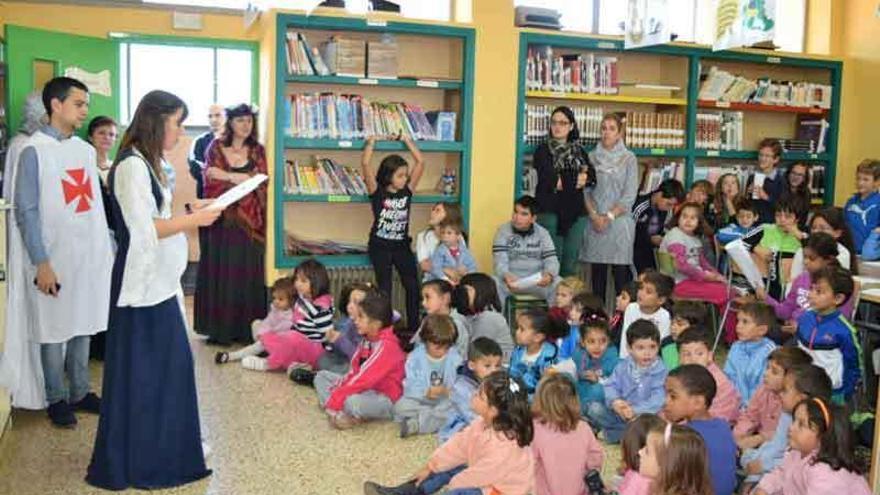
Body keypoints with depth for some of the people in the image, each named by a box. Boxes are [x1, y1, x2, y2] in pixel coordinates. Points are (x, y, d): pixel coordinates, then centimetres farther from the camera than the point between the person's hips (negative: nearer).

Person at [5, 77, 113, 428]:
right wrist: (41, 263, -15)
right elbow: (26, 212, -11)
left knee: (83, 326, 13)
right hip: (55, 257, -5)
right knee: (54, 329, 6)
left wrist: (106, 251, 9)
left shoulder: (86, 150, 7)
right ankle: (56, 399, 21)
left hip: (90, 254, 5)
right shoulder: (34, 150, -10)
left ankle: (80, 392, 27)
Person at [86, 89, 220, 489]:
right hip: (143, 283, -10)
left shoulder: (145, 163, 12)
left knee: (166, 365, 16)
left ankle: (160, 449, 29)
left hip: (157, 280, 10)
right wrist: (195, 220, -16)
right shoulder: (132, 166, -18)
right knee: (141, 371, 0)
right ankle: (135, 462, 13)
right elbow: (144, 230, -22)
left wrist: (190, 214, 7)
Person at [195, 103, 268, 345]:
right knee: (219, 272, 1)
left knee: (247, 273, 2)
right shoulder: (215, 147, 6)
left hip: (250, 220, 1)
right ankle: (219, 329, 9)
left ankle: (245, 329, 9)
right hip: (221, 219, -1)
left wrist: (226, 175, -13)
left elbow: (261, 185, -3)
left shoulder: (258, 151, 8)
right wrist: (240, 178, -16)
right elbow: (210, 180, -4)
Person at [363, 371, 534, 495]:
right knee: (446, 467, 5)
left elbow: (481, 473, -26)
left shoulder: (504, 447, -35)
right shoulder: (485, 423, -7)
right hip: (484, 476, 10)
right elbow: (459, 444, -2)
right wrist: (430, 467, -2)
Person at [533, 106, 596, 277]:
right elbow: (549, 179, -11)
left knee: (570, 265, 5)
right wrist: (577, 178, -5)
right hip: (550, 211, -4)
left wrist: (563, 181, -12)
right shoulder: (543, 150, 4)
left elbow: (591, 178, 2)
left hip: (576, 213, 4)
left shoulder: (579, 152, 16)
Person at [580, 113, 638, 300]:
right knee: (597, 271, 4)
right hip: (595, 221, 2)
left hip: (619, 220, -2)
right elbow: (585, 189, 5)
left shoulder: (628, 158, 3)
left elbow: (630, 194, -3)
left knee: (621, 270, -3)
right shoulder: (592, 157, 9)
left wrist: (610, 216, -10)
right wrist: (594, 216, -8)